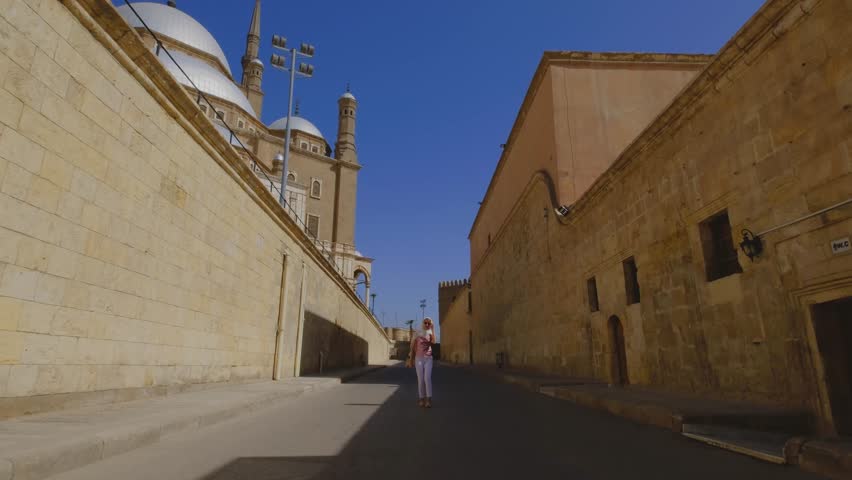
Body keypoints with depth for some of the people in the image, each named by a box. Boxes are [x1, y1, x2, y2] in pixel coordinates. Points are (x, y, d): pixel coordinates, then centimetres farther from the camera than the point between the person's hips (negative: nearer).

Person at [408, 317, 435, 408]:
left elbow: (433, 341, -16)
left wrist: (432, 329, -15)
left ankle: (429, 399, -11)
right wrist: (411, 359, -1)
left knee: (427, 378, -11)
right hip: (419, 358, -1)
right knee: (420, 379, 3)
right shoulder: (418, 332, -2)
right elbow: (413, 346, 1)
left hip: (428, 358, 1)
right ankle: (422, 398, 13)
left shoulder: (431, 332, 5)